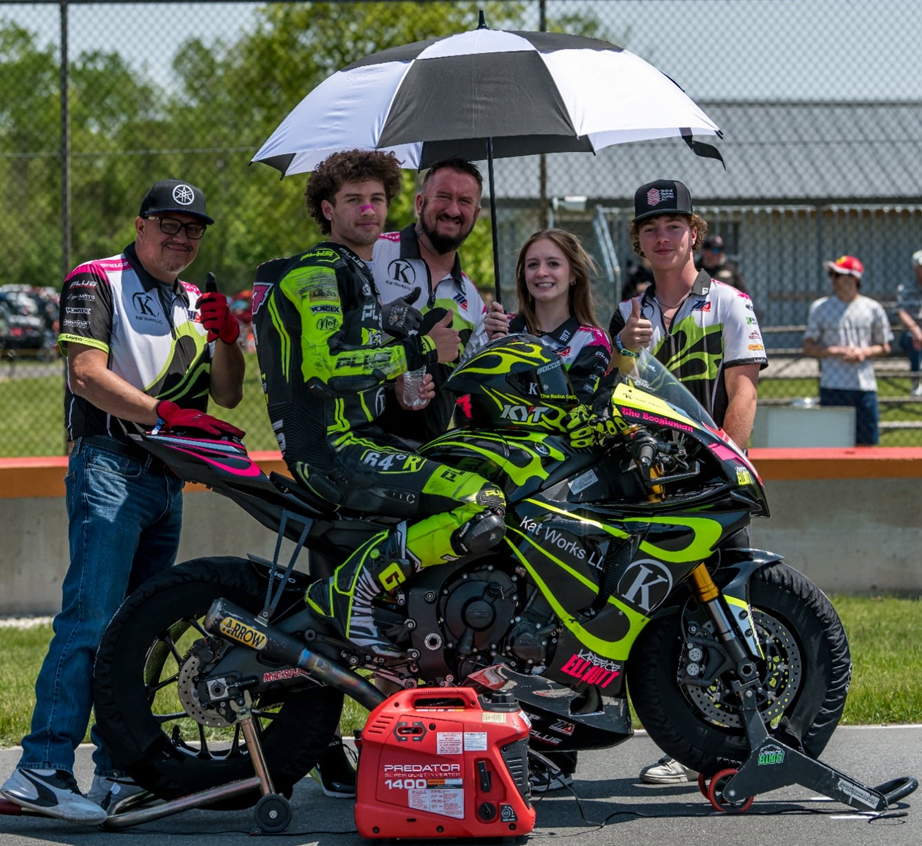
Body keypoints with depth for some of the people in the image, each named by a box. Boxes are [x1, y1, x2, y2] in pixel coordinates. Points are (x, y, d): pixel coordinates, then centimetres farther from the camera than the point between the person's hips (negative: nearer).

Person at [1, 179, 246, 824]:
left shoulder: (194, 302, 20)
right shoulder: (97, 281, 0)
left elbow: (227, 396, 14)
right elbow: (88, 375, -13)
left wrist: (226, 337, -4)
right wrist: (164, 413, -24)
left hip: (169, 477, 8)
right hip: (110, 466, -8)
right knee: (91, 620, -17)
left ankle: (119, 771, 13)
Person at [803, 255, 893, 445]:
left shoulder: (873, 308, 7)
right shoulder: (819, 307, 5)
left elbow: (885, 347, 12)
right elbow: (808, 347, 4)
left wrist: (865, 353, -9)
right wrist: (835, 351, -12)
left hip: (864, 386, 1)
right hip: (832, 386, -1)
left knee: (866, 442, 3)